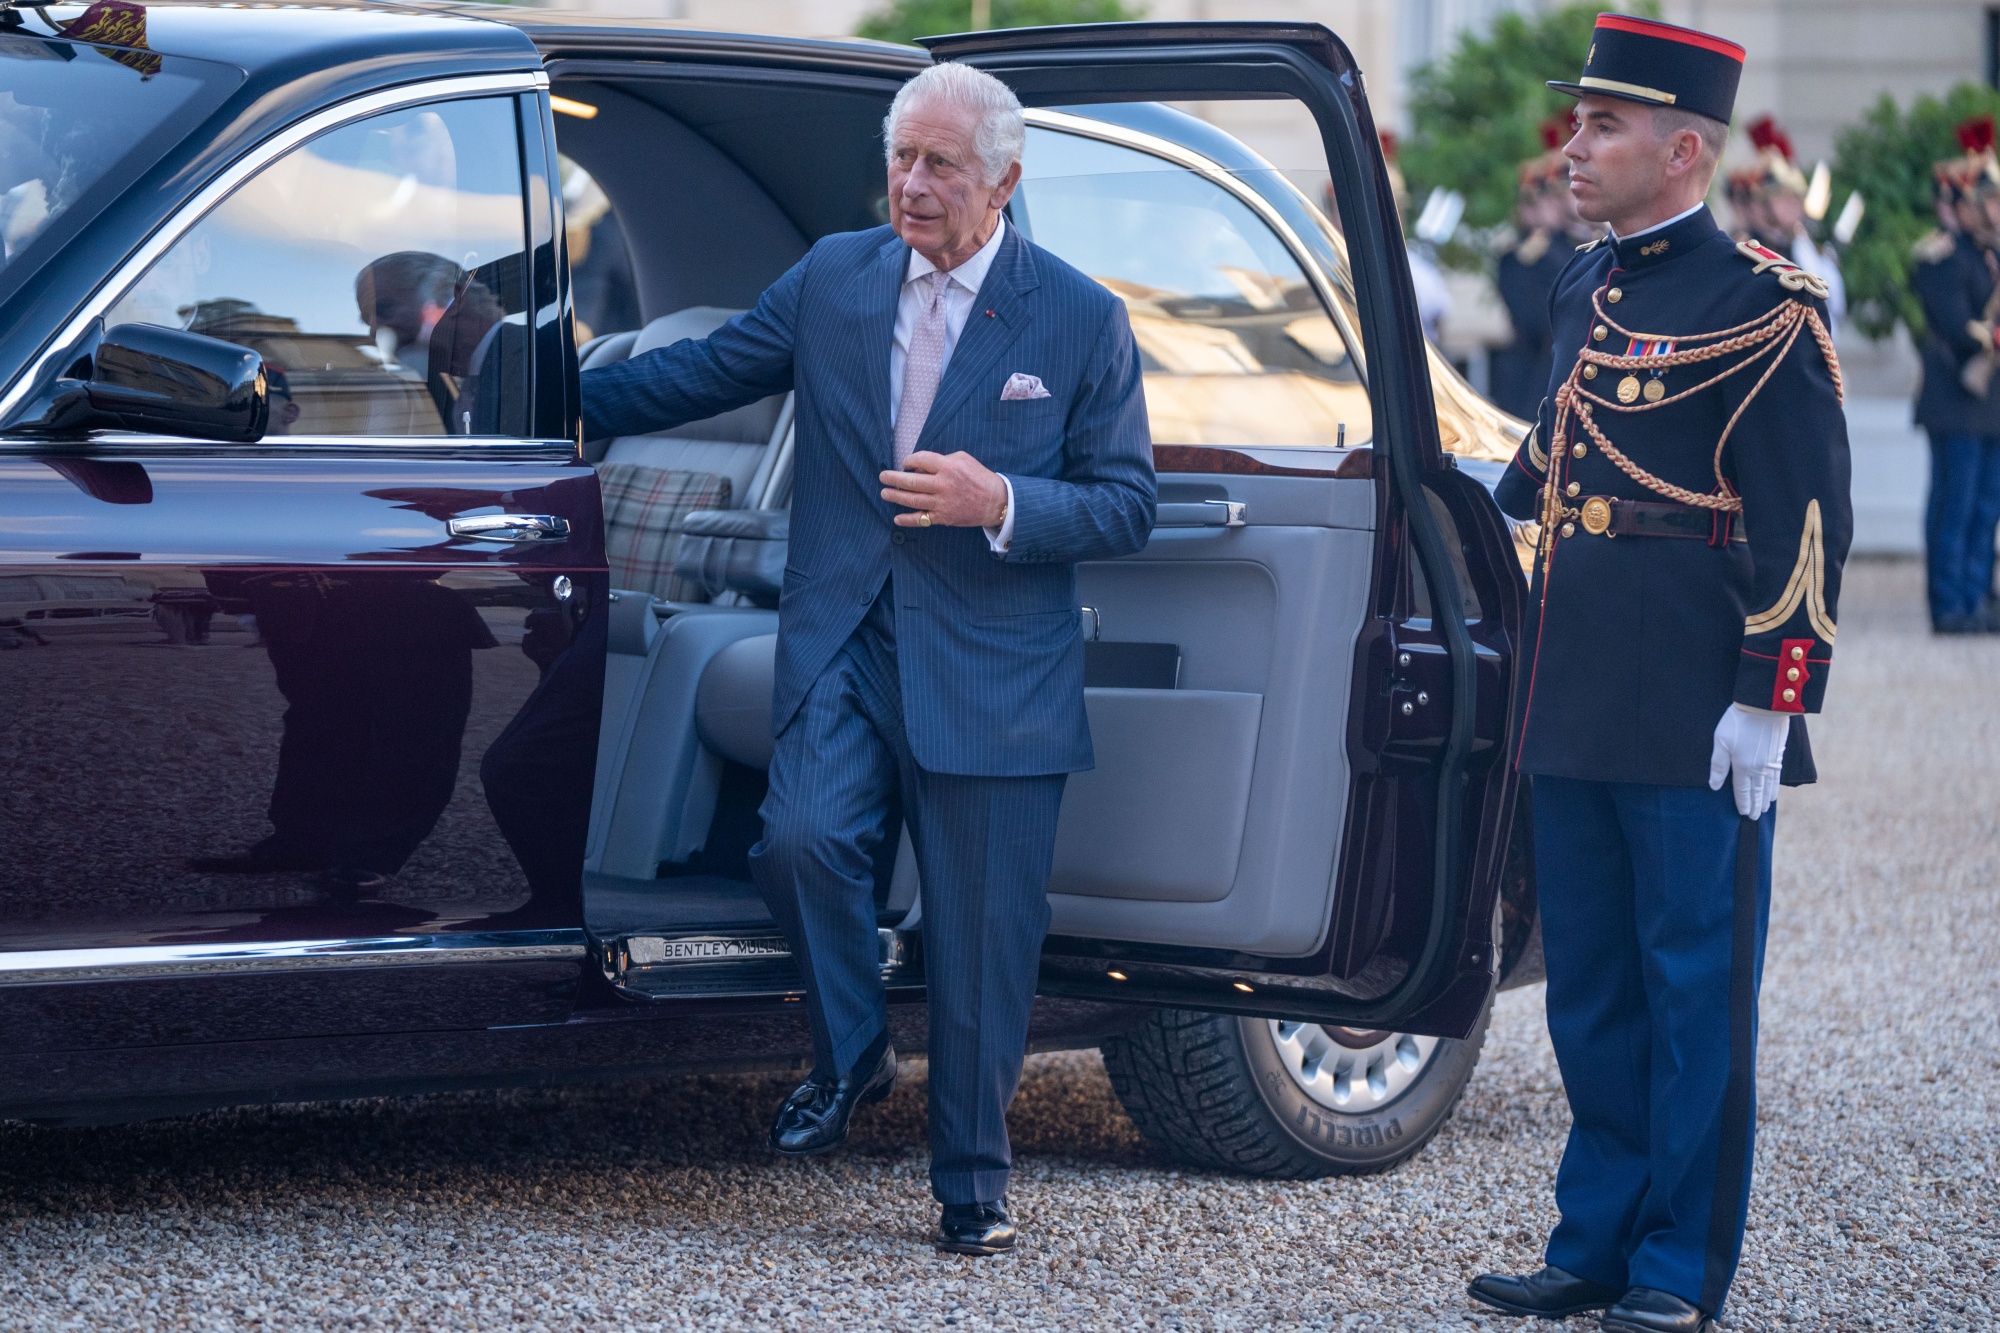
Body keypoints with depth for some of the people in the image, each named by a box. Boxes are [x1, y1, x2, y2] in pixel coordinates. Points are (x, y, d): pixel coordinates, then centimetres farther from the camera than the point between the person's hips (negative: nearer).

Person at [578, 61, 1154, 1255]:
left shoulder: (1081, 320, -2)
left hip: (992, 674, -2)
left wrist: (1001, 504, -18)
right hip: (845, 646, 2)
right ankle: (851, 1057, 8)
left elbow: (1127, 506, -1)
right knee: (803, 841, -21)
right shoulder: (834, 279, 7)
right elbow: (699, 373, 18)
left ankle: (973, 1185, 19)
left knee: (979, 940, 2)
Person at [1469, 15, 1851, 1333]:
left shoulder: (1762, 307, -11)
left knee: (1695, 991, 1)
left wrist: (1773, 698, -17)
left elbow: (1808, 520, -14)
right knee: (1590, 990, 13)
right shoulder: (1588, 289, 12)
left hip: (1694, 718, -7)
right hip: (1578, 705, 8)